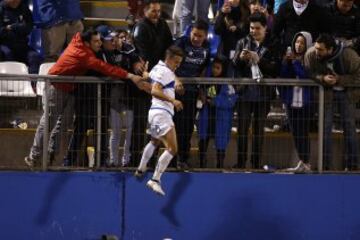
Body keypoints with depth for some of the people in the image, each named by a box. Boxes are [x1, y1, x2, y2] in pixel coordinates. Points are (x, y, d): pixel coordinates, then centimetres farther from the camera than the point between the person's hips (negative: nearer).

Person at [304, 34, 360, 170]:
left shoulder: (349, 55, -26)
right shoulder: (311, 55, -22)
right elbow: (309, 73, -10)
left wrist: (339, 80, -29)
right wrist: (322, 78, -29)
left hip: (346, 93, -1)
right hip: (326, 94, 1)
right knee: (325, 128, 0)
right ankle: (326, 165, 7)